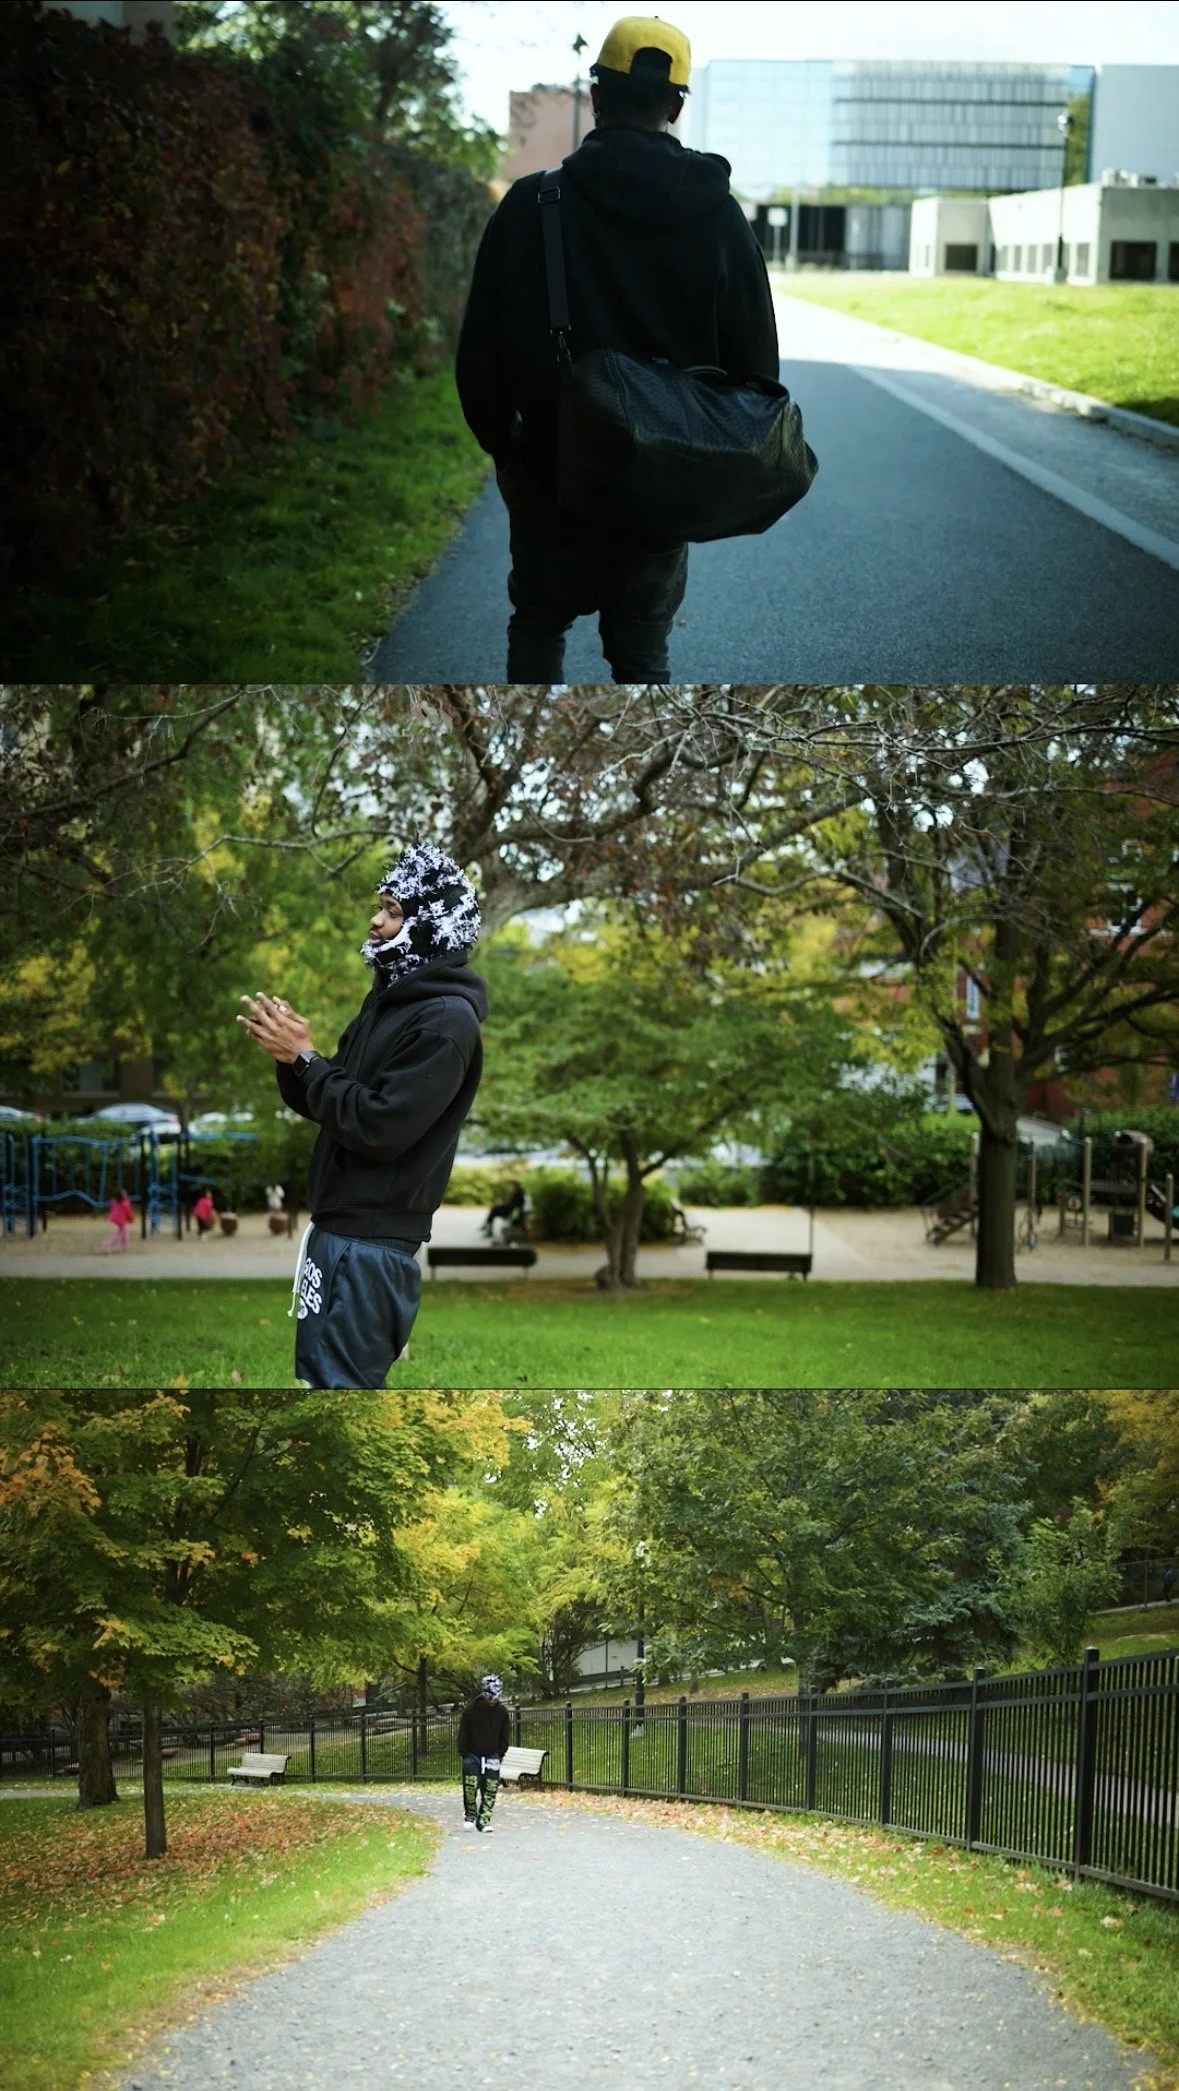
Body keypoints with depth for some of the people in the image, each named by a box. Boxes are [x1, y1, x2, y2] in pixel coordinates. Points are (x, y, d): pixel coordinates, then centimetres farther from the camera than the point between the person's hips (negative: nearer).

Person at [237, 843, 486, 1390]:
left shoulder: (446, 1021, -16)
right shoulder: (390, 999, 14)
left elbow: (378, 1125, -23)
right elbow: (329, 1102, 16)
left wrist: (305, 1057, -14)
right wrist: (290, 1054, -4)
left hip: (373, 1241, -10)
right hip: (340, 1226, 10)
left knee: (341, 1389, -6)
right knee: (323, 1376, 15)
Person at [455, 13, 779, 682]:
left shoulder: (533, 205, -8)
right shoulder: (718, 214, -3)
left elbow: (482, 352, -4)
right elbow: (755, 359, 0)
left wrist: (502, 446, 12)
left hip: (553, 476, -1)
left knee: (539, 626, 18)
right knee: (643, 647, 13)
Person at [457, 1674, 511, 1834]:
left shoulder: (502, 1711, -1)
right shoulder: (470, 1710, -8)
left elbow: (505, 1736, 9)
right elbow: (463, 1734, -1)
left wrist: (500, 1754, 4)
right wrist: (464, 1754, -4)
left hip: (492, 1756, 2)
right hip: (473, 1755, -2)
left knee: (490, 1790, -4)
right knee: (470, 1786, -12)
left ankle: (484, 1820, 3)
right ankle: (470, 1815, 10)